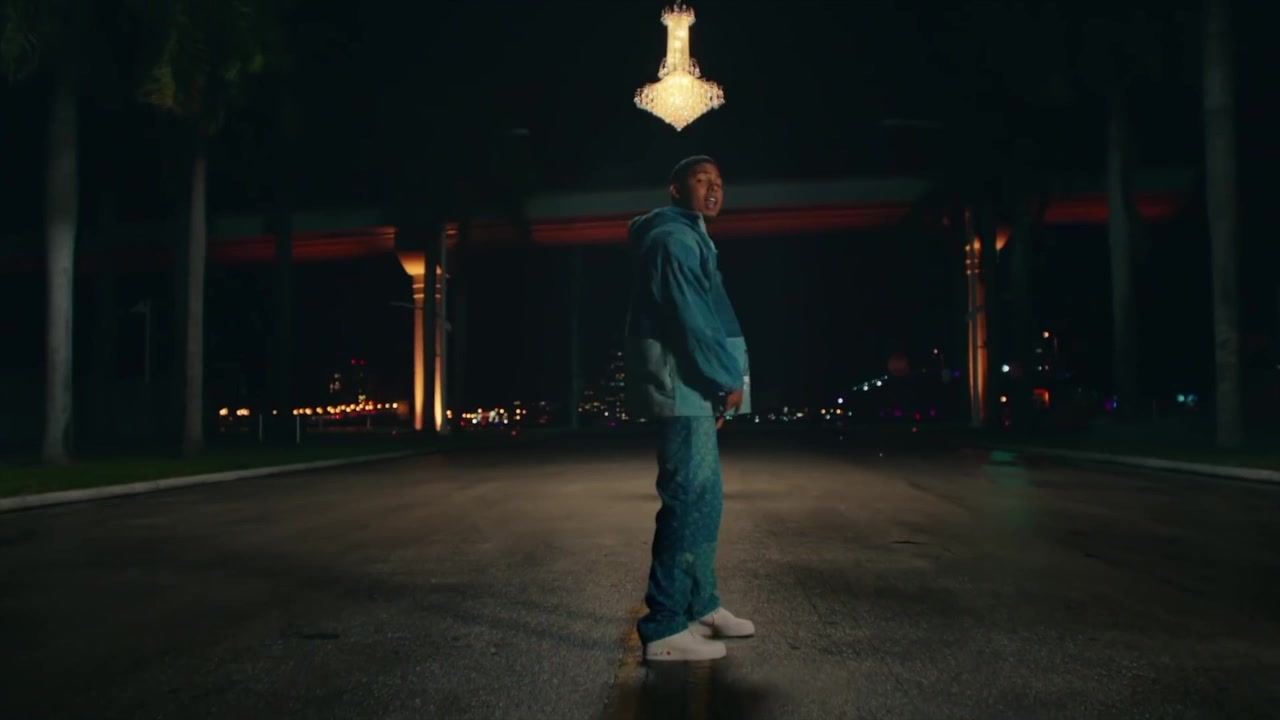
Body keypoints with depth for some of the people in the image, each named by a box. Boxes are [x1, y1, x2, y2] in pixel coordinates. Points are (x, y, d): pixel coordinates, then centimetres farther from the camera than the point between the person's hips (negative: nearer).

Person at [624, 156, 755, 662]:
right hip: (683, 387, -11)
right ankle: (665, 628, -9)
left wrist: (721, 381, 14)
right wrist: (729, 380, -12)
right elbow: (691, 320, -19)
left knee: (702, 498, 15)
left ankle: (701, 606, 26)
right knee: (690, 500, -12)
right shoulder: (674, 238, -10)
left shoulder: (690, 240, 24)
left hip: (693, 388, 11)